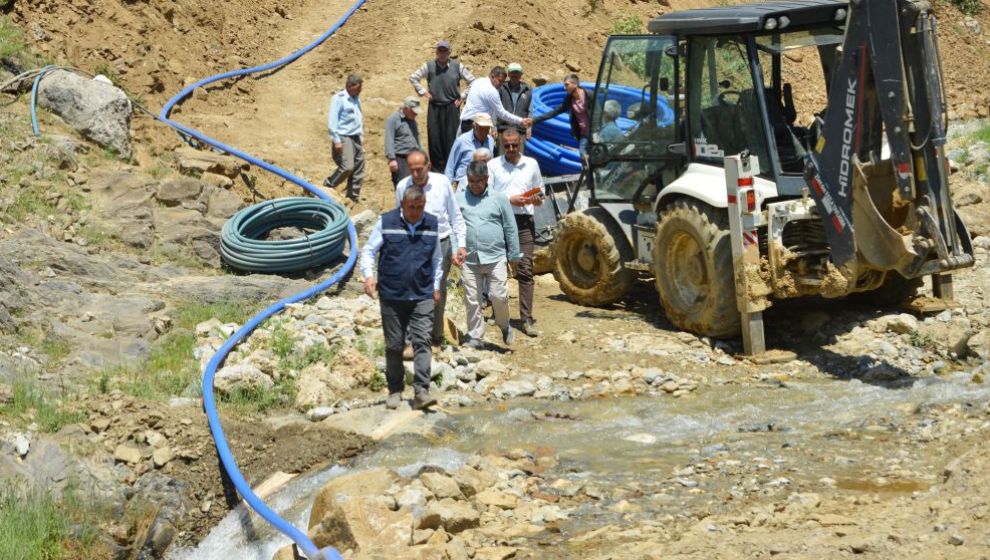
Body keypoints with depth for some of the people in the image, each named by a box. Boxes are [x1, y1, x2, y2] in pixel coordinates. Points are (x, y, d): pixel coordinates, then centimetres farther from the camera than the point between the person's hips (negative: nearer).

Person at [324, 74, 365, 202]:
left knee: (359, 170, 5)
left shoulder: (356, 99, 17)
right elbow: (332, 120, -12)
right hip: (344, 137, -8)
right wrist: (336, 140, -17)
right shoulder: (338, 98, -8)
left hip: (356, 138, 8)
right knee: (347, 167, -18)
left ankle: (353, 197, 12)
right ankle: (327, 187, 1)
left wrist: (361, 135, 19)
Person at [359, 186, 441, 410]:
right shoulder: (386, 222, -2)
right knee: (394, 346, 7)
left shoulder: (432, 224, 6)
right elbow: (368, 251, 2)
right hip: (392, 296, -1)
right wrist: (369, 275, -13)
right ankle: (395, 391, 19)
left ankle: (421, 391, -13)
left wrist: (436, 286, 16)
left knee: (422, 342, -10)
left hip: (422, 296, 1)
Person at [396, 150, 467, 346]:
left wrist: (461, 244, -1)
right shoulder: (402, 187, -3)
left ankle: (437, 336, 26)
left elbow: (456, 216, 4)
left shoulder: (442, 183, -4)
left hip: (441, 244, 1)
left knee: (438, 293, 11)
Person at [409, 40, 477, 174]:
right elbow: (413, 77, 13)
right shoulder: (429, 66, 3)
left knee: (451, 137, -2)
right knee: (434, 137, 0)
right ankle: (438, 166, 9)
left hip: (452, 107, -1)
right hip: (434, 107, 1)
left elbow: (472, 81, 6)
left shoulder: (457, 66, 1)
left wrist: (462, 97, 3)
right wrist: (423, 92, 6)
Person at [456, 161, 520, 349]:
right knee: (472, 301, 4)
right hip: (469, 260, 1)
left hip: (495, 257, -1)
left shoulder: (499, 199, 4)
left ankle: (504, 325, 23)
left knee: (499, 296, -5)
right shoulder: (459, 199, 5)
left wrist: (514, 256, 7)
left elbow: (510, 229, 8)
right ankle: (475, 337, 16)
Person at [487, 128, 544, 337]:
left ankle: (527, 319, -7)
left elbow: (540, 194, 20)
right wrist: (510, 200, -12)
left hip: (523, 221, 1)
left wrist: (537, 200, -4)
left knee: (525, 270, -6)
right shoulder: (493, 165, 6)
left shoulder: (531, 165, 13)